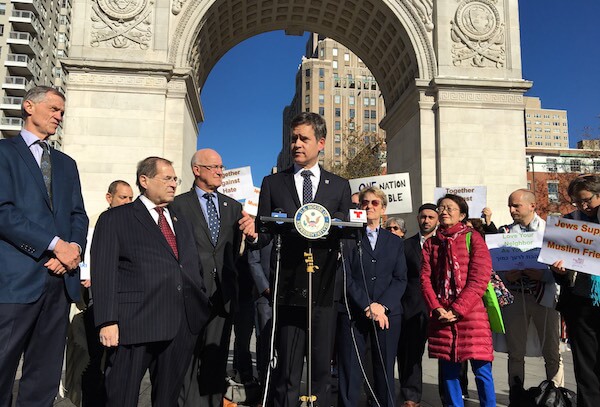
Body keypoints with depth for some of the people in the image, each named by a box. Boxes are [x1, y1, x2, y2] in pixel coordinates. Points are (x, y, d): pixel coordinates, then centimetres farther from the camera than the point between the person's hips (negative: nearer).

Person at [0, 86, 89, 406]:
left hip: (60, 279, 6)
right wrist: (56, 245, -14)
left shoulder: (66, 163, 21)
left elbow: (78, 214, 15)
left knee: (45, 378, 10)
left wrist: (74, 248, -6)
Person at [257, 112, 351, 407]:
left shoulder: (339, 186, 12)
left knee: (322, 369, 7)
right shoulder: (273, 183, 11)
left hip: (324, 290, 1)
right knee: (287, 370, 4)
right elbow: (264, 235, 6)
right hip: (288, 291, 0)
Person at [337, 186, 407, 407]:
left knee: (385, 370, 6)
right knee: (349, 371, -1)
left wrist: (382, 305, -9)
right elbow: (346, 277, -2)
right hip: (353, 312, -2)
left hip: (388, 313, 2)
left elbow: (400, 279, 6)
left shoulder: (395, 242, 14)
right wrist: (368, 306, -12)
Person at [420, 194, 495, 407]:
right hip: (441, 317, 4)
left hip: (471, 313, -3)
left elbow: (480, 278, -7)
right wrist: (437, 308, -9)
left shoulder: (473, 238, 0)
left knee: (481, 370, 0)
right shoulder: (431, 243, 13)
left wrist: (457, 310, -13)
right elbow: (425, 278, 6)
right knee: (448, 370, 9)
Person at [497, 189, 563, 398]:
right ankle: (516, 396, 19)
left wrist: (543, 275, -17)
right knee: (515, 352, 9)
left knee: (552, 352, 4)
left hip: (544, 294, -2)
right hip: (514, 296, 2)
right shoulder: (504, 231, 9)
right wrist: (505, 276, -10)